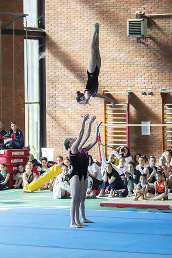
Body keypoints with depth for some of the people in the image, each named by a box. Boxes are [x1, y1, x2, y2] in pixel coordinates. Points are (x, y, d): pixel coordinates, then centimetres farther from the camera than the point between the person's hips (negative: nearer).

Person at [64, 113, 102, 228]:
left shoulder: (83, 150, 14)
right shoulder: (73, 150, -7)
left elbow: (94, 141, 17)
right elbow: (81, 136, -15)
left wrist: (97, 128, 15)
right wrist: (84, 122, -15)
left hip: (84, 176, 8)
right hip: (76, 175, -8)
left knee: (81, 199, 17)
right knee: (75, 199, -9)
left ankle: (82, 219, 29)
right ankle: (73, 222, -9)